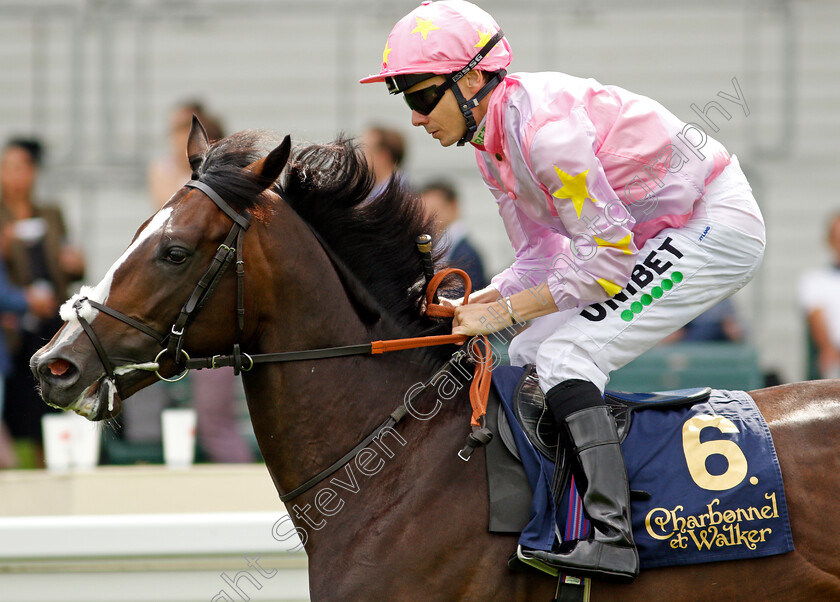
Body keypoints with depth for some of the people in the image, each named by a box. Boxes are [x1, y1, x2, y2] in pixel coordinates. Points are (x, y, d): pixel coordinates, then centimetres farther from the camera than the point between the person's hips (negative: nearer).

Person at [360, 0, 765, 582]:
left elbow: (609, 250, -25)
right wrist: (478, 304, -6)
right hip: (659, 237, 10)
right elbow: (542, 257, 10)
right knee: (529, 356, 10)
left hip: (718, 228, -10)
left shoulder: (544, 128, -27)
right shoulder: (493, 145, 4)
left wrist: (509, 310, -21)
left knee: (565, 356, -20)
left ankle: (611, 536, -25)